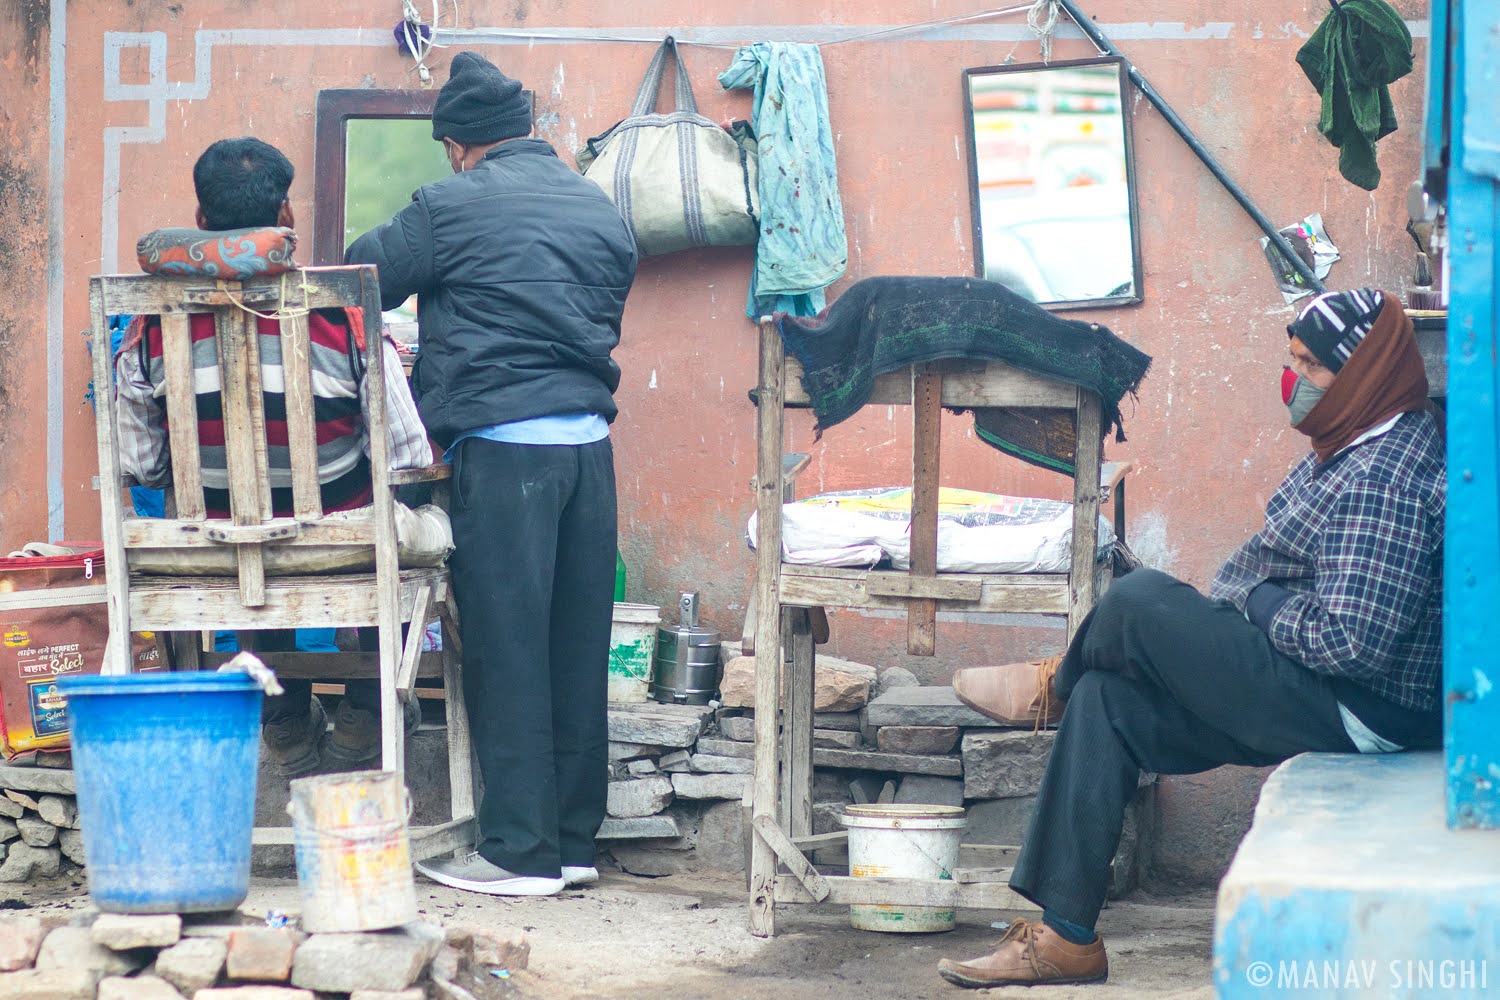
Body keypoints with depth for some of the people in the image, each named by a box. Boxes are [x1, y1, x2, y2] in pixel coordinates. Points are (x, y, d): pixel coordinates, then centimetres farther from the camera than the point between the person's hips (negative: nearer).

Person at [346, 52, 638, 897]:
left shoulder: (455, 205, -4)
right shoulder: (601, 210, 14)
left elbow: (361, 281, 5)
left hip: (504, 446, -6)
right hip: (590, 440, 6)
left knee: (507, 648, -2)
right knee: (578, 647, 9)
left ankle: (520, 851, -1)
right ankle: (575, 840, 14)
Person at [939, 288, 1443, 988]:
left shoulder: (1383, 483, -24)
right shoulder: (1354, 447, 10)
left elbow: (1350, 641, -30)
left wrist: (1253, 598, -14)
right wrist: (1236, 602, 7)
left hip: (1359, 712, -11)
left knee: (1139, 602, -17)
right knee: (1105, 701, 4)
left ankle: (1056, 683, 20)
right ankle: (1065, 939, 4)